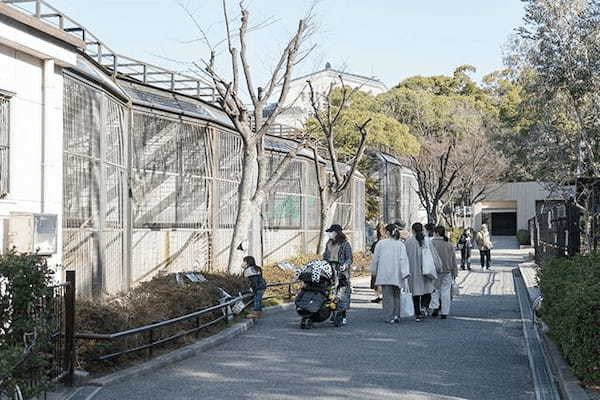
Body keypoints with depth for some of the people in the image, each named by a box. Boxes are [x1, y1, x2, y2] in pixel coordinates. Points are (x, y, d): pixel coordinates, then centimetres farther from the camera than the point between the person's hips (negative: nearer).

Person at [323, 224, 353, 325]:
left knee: (342, 294, -7)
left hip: (341, 272, -5)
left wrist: (345, 265, -22)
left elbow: (349, 258, -5)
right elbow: (325, 257, 24)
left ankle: (343, 316, 0)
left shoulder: (345, 244, -1)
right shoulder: (329, 244, 17)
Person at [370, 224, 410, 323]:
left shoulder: (381, 243, 1)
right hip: (397, 275, 2)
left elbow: (375, 258, 5)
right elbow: (403, 259, -6)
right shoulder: (400, 244, 3)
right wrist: (405, 273, -9)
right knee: (396, 295, 14)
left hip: (384, 274, -2)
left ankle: (389, 317, -3)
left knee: (388, 295, 0)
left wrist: (374, 271, 17)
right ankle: (396, 315, 7)